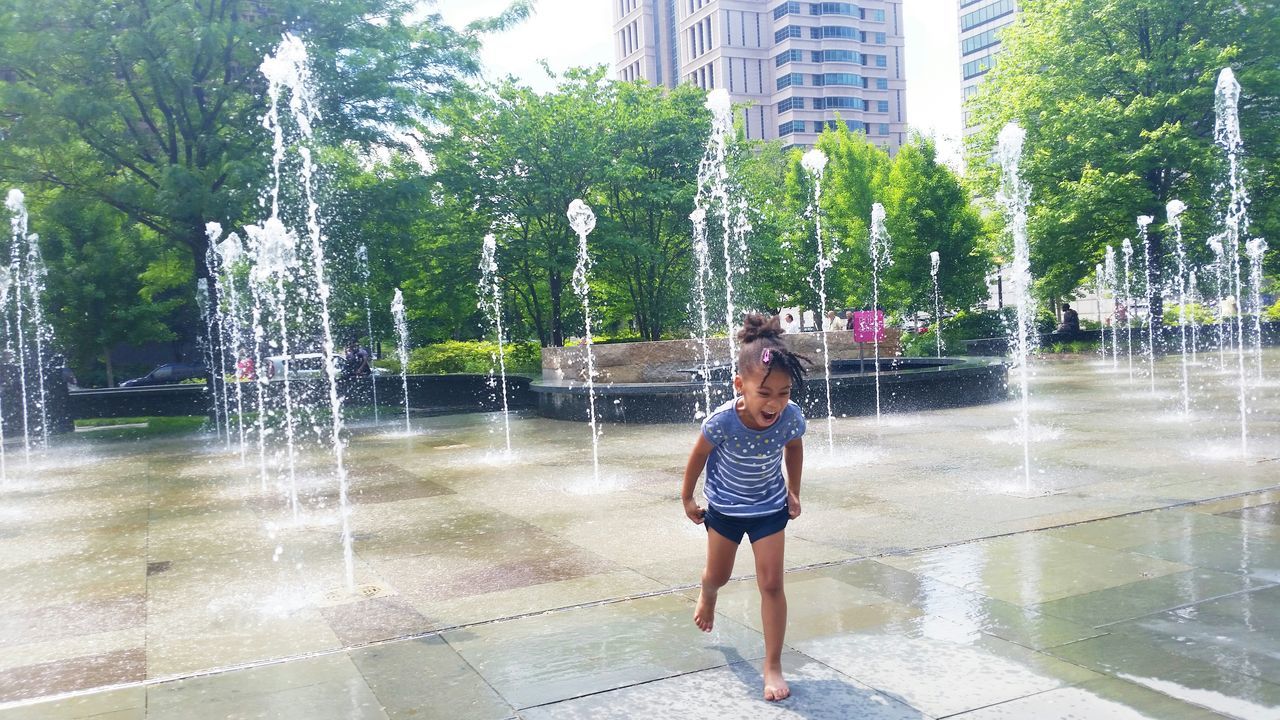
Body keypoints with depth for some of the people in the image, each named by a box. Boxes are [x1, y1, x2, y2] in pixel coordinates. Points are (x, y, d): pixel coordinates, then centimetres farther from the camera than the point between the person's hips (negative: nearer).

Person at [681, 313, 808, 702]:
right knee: (718, 575, 20)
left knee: (771, 584, -3)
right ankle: (707, 595, 58)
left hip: (769, 508, 0)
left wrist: (793, 493, 7)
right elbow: (699, 455, -13)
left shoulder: (792, 418, -28)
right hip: (724, 507, 0)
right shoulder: (721, 421, -35)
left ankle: (773, 666, 11)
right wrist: (687, 498, -1)